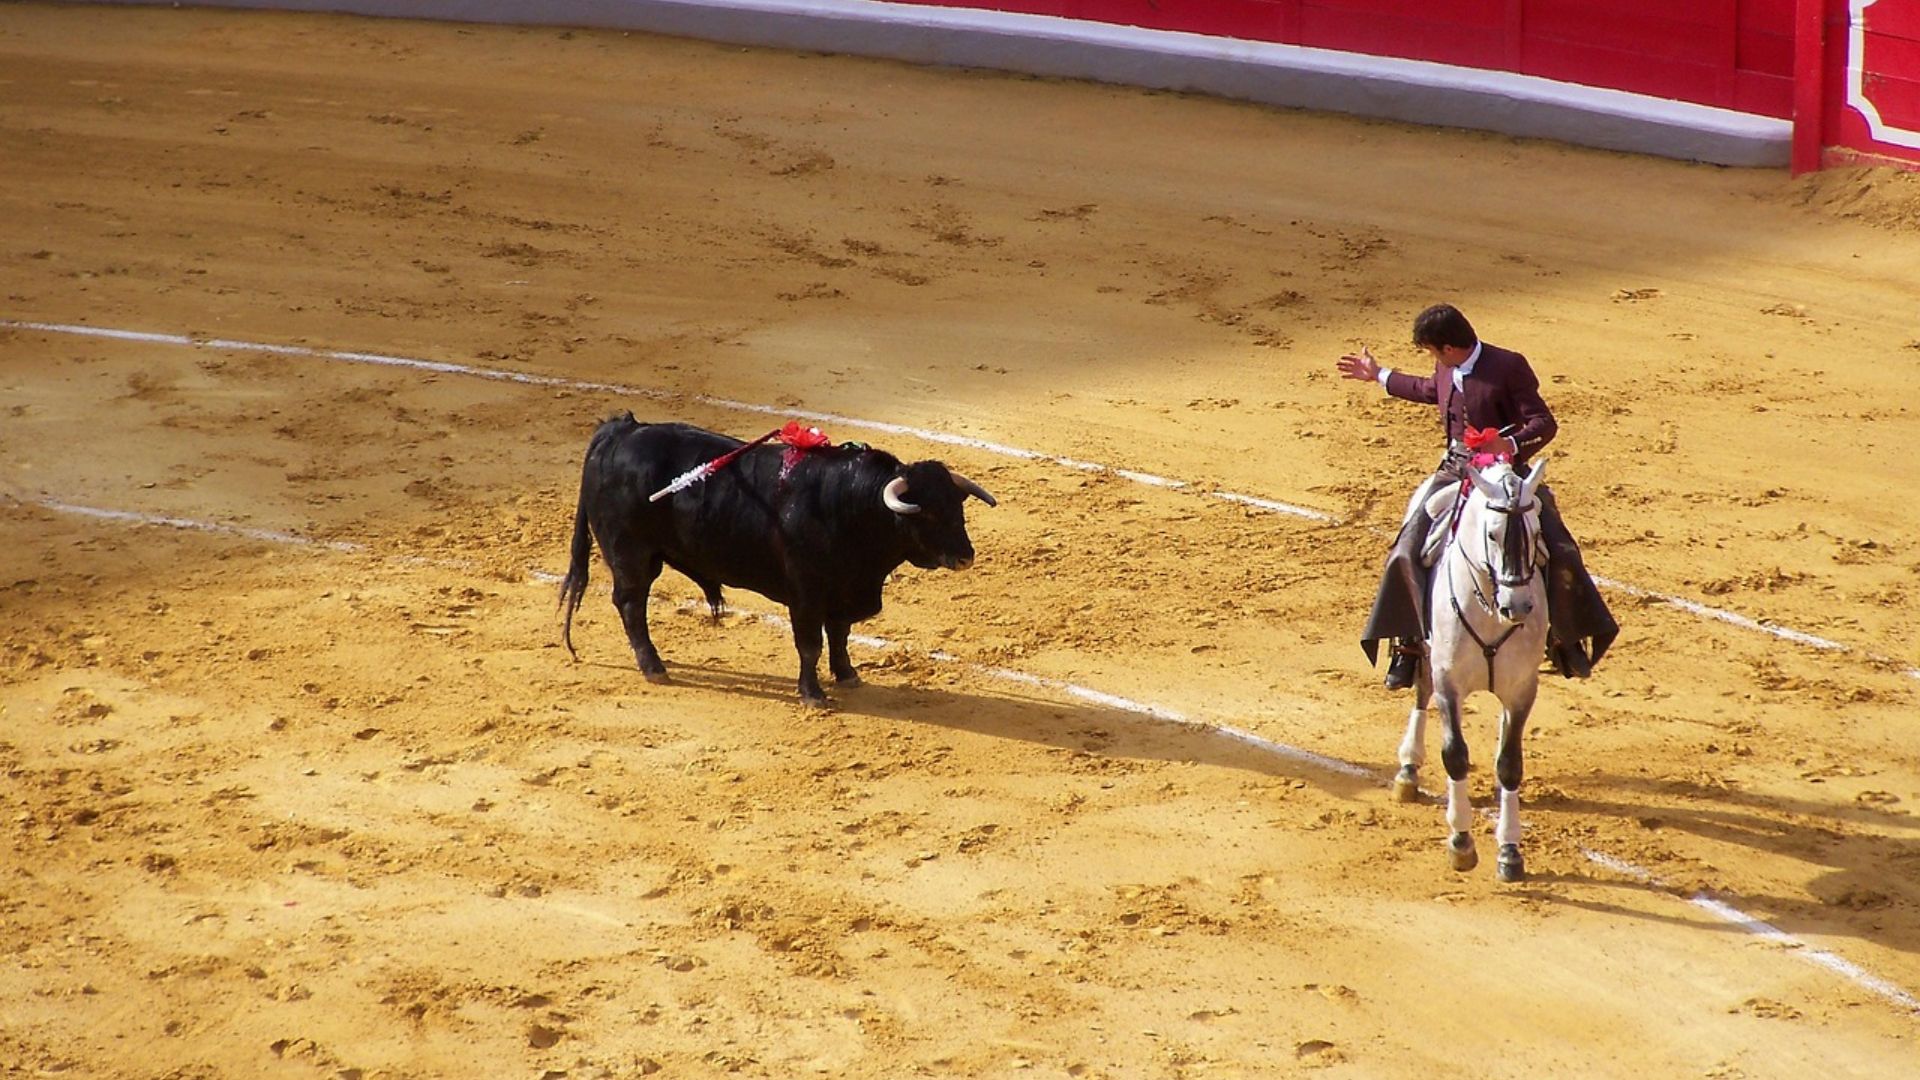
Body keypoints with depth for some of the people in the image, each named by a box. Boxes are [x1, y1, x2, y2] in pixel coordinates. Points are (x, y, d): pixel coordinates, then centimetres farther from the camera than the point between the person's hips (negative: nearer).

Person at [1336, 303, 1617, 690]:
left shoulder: (1509, 367, -15)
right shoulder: (1446, 371, 4)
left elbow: (1544, 424, -15)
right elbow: (1430, 390, 30)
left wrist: (1511, 444, -34)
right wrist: (1379, 376, 38)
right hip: (1456, 473, 4)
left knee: (1561, 555, -12)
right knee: (1407, 552, -11)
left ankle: (1564, 640, 9)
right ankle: (1410, 643, 0)